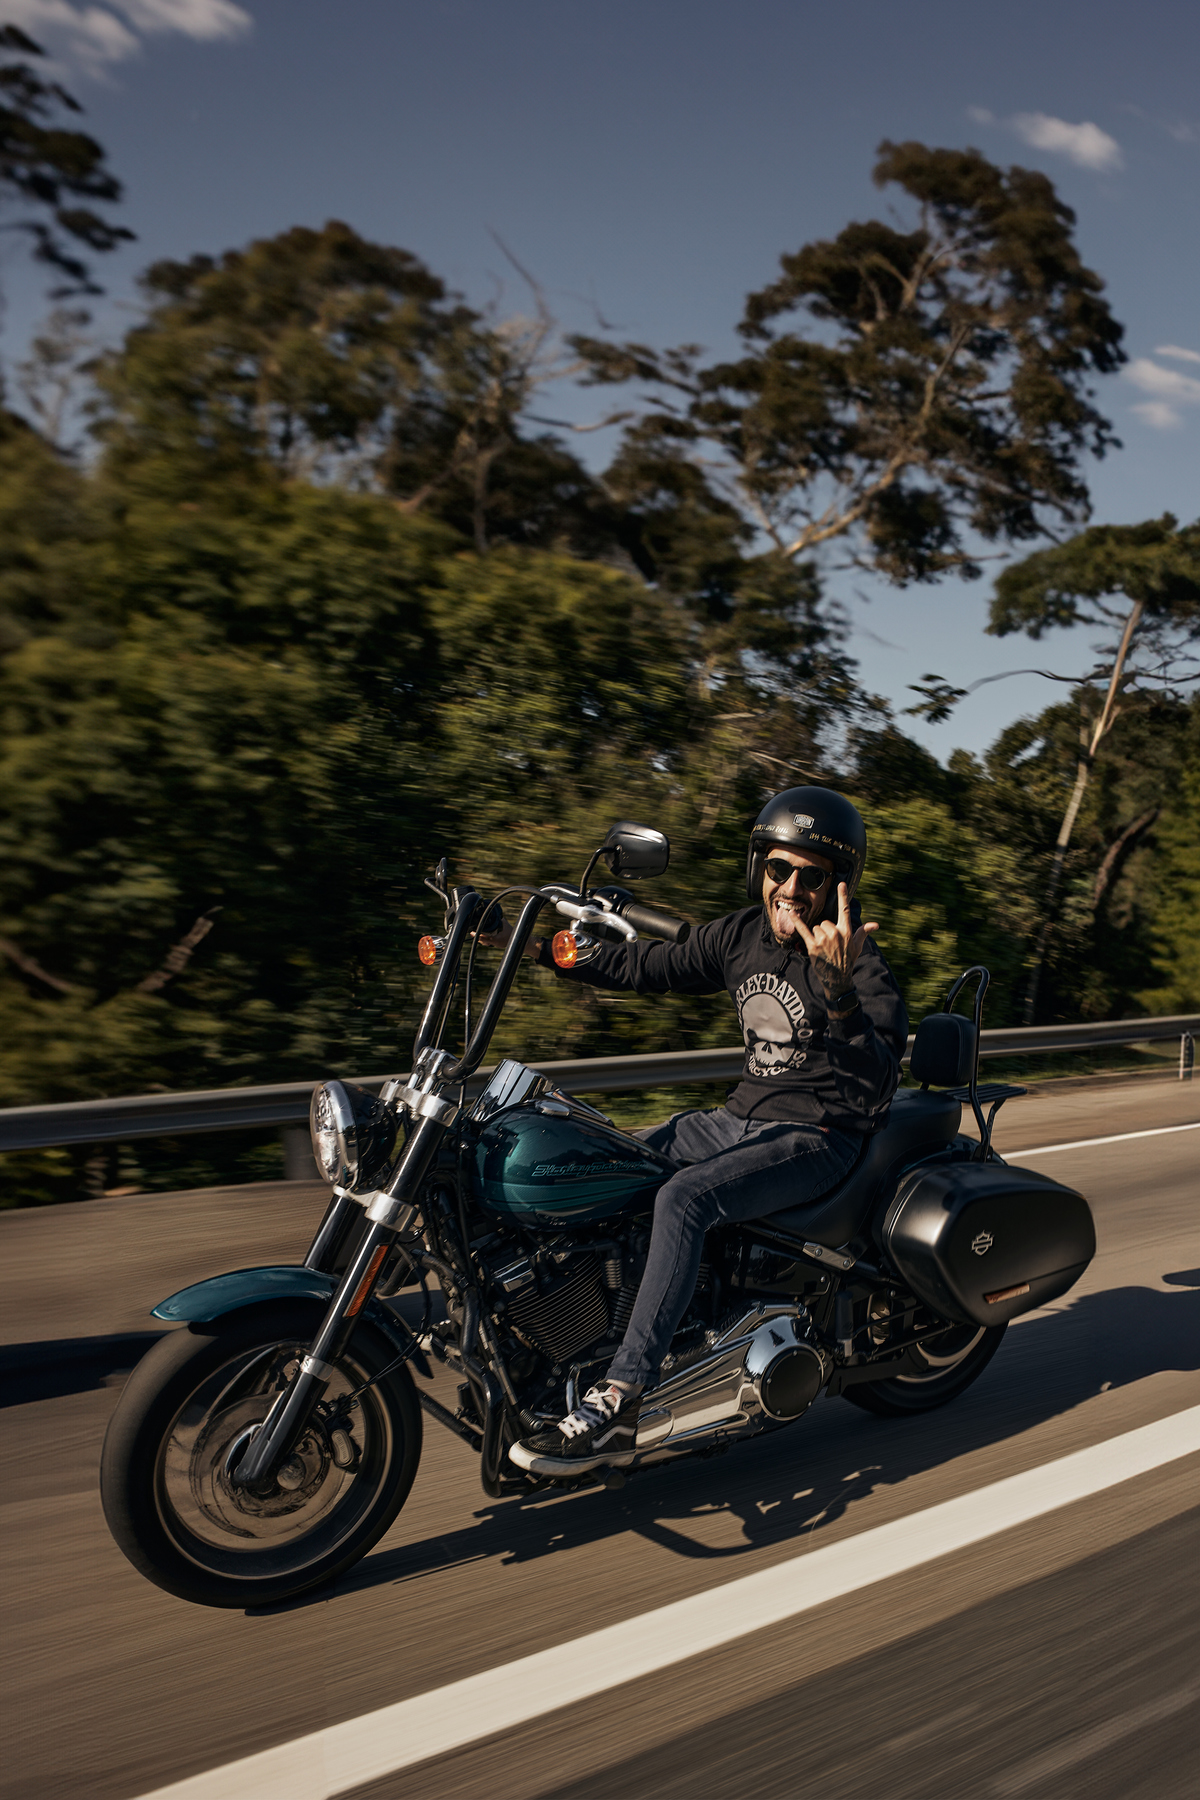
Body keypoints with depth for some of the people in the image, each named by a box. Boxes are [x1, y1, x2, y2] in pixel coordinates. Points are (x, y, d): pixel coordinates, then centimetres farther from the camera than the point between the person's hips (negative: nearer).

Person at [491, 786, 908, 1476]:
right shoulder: (743, 934, 3)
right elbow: (651, 966, 12)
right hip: (742, 1116, 8)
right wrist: (538, 946, 7)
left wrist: (838, 990, -45)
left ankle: (617, 1407, -31)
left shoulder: (861, 964, -17)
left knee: (684, 1198, -32)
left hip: (819, 1137, -8)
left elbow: (879, 1083, -29)